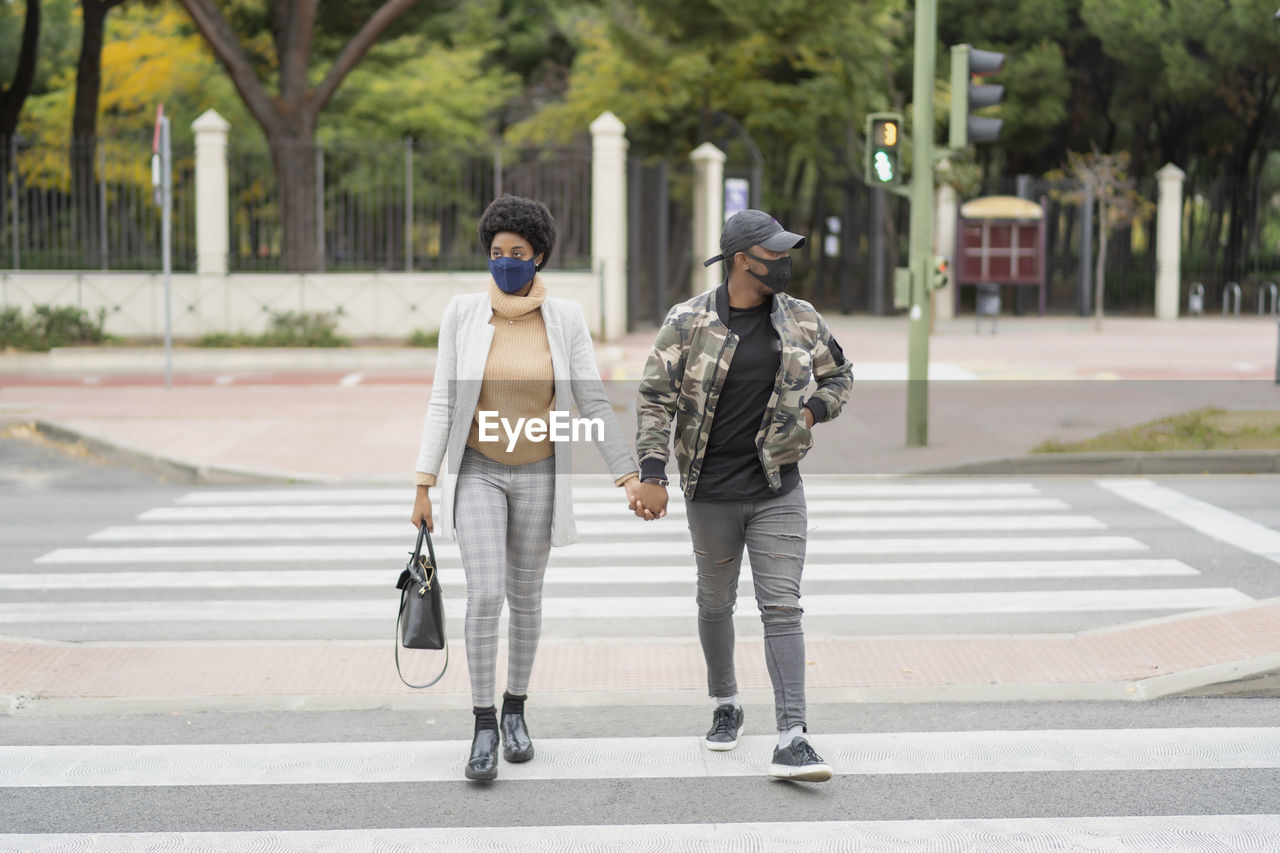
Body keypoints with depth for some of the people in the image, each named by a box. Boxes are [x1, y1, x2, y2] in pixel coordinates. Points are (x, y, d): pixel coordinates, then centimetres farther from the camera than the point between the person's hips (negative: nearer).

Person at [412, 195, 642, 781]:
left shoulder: (564, 318, -4)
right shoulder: (463, 313, -5)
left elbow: (593, 404, -1)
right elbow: (442, 402, -4)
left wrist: (628, 475, -5)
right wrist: (423, 484, -8)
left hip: (537, 475, 1)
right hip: (479, 473, -1)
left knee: (525, 597, 11)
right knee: (485, 595, -14)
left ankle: (515, 711, 30)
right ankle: (484, 727, -5)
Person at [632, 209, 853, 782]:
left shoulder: (801, 321, 3)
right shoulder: (688, 323, -7)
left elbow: (838, 374, 18)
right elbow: (655, 399, -5)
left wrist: (813, 412, -2)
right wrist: (652, 475, -13)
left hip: (778, 491, 1)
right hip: (711, 492, -1)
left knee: (782, 608, -7)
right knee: (715, 601, 14)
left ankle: (791, 741, -12)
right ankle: (725, 704, 37)